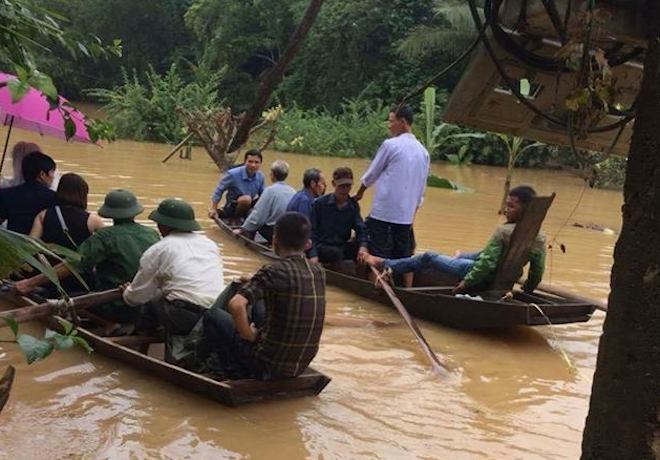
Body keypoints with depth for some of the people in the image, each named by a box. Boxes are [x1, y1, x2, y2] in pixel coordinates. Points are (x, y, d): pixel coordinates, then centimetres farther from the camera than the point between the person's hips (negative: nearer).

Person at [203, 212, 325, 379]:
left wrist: (249, 335, -15)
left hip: (268, 365, -6)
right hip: (301, 366, 6)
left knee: (212, 314, 10)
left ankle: (237, 373, 9)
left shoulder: (273, 272, -19)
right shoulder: (319, 273, 0)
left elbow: (236, 305, -33)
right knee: (256, 304, 27)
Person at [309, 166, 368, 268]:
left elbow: (360, 229, -2)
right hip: (322, 247, -5)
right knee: (336, 254, -37)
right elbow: (312, 231, -5)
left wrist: (363, 246, -26)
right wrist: (313, 255, -20)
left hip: (342, 247, 5)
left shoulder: (353, 206, 9)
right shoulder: (320, 203, -3)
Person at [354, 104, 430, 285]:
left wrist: (359, 194, 19)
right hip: (406, 215, 6)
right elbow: (421, 189, 14)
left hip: (383, 211, -6)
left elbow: (371, 175, 3)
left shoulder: (390, 145, -7)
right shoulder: (423, 151, 11)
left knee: (378, 255, -1)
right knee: (403, 256, 12)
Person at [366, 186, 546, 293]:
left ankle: (385, 264, 22)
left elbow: (487, 263, -27)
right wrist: (528, 289, 15)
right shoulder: (540, 238, -10)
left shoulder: (503, 231, -27)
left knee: (428, 258, 8)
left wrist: (466, 283, -17)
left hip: (484, 278, -6)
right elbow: (538, 270, -3)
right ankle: (460, 257, 70)